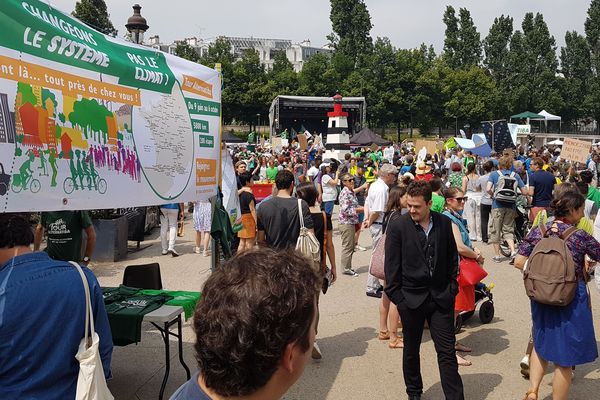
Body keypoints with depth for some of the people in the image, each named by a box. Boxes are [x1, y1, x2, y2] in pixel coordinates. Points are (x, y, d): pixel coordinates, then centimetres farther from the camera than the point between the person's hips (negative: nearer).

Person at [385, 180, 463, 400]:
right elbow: (392, 266, -7)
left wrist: (451, 289, 3)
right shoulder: (397, 226, -9)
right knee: (411, 350, 15)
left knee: (447, 351, 3)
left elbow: (452, 258, 9)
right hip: (411, 299, -1)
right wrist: (397, 298, -9)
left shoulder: (444, 223, 0)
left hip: (441, 297, 2)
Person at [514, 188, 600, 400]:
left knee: (541, 343, 25)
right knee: (564, 358, 10)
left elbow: (519, 262, -4)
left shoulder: (538, 231, -4)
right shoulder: (580, 236, -13)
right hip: (571, 301, -4)